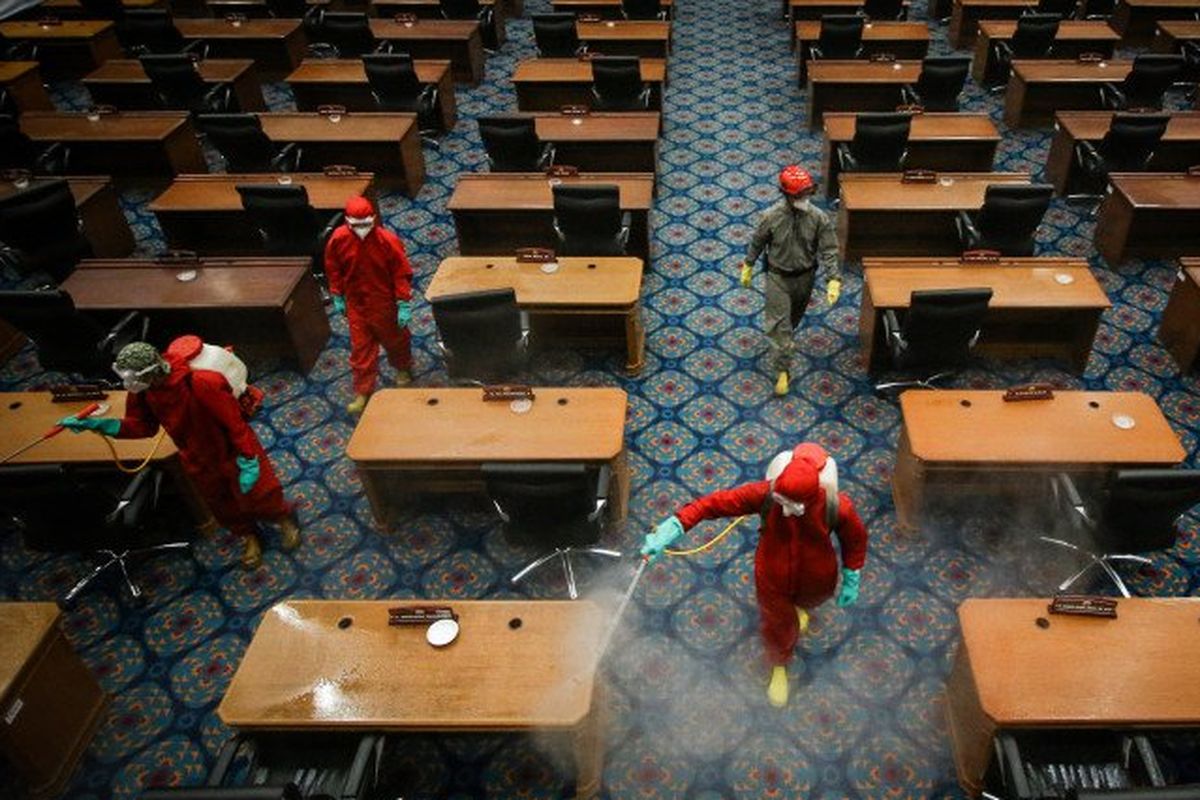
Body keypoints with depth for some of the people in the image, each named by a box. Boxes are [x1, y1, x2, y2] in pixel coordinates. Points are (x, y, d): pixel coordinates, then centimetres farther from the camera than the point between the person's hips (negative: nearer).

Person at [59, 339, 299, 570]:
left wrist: (247, 462, -24)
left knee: (257, 493, 12)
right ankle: (248, 535, 52)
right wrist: (97, 424, -16)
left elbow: (235, 422, -30)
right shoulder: (141, 392, -19)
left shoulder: (202, 384, -39)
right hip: (199, 461, 6)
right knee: (222, 504, 23)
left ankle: (284, 520, 46)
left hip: (230, 452, -6)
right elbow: (142, 426, -3)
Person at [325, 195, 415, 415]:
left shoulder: (388, 240, -23)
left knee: (394, 338, 19)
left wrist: (404, 304, -17)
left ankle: (403, 368, 50)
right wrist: (337, 297, 7)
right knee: (360, 348, 8)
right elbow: (333, 269, 2)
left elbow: (402, 273, -16)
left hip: (384, 302, -2)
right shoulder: (338, 239, -15)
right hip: (356, 303, 2)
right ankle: (362, 392, 19)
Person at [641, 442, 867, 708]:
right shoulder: (765, 494, -36)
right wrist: (668, 531, -41)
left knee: (806, 602, 36)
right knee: (778, 627, 25)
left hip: (816, 581, 1)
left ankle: (797, 606, 76)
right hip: (772, 579, -1)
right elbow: (715, 503, -33)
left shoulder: (838, 506, -34)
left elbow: (855, 539, -13)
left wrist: (852, 582, -2)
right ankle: (779, 666, 60)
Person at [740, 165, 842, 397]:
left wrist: (834, 280, -22)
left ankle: (785, 339, 57)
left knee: (794, 317, 25)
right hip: (778, 276, -2)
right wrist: (748, 267, 7)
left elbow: (829, 251, -14)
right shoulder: (771, 216, -20)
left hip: (805, 277, 2)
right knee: (778, 323, -4)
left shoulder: (819, 218, -18)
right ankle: (782, 371, 5)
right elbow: (756, 243, -3)